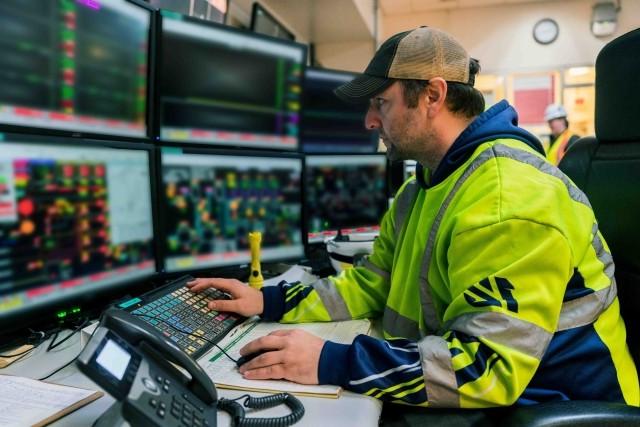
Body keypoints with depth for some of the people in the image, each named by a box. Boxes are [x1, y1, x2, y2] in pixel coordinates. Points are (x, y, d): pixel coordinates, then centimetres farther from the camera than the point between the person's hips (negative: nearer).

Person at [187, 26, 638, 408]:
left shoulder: (509, 197, -25)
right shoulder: (425, 186, 7)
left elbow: (485, 367, -29)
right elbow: (373, 284, 7)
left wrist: (331, 363, -29)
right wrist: (268, 301, -3)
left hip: (541, 406, -7)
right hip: (467, 390, 8)